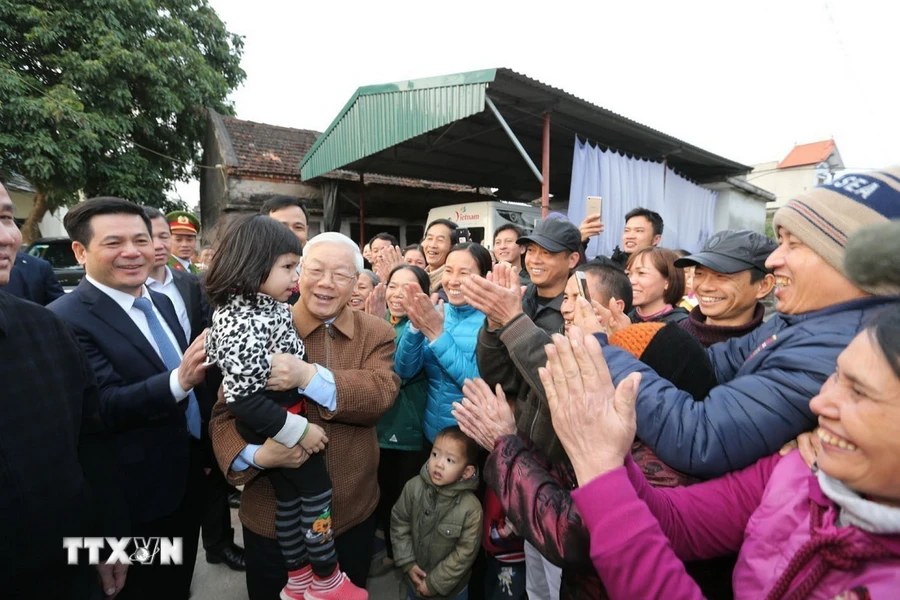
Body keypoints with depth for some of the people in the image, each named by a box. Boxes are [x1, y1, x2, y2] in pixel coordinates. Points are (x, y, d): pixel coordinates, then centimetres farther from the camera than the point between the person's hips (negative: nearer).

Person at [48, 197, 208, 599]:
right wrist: (179, 381, -43)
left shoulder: (161, 303, 5)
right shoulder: (66, 319, -19)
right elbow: (105, 407, -28)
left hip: (187, 478, 7)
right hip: (140, 498, -7)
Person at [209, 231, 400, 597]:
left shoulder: (377, 333, -5)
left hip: (353, 514, 1)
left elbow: (382, 394, -22)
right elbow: (225, 414, -9)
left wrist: (308, 375, -36)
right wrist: (257, 454, -29)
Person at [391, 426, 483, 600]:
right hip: (416, 578, 3)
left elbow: (465, 553, -18)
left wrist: (435, 583, -13)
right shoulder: (414, 487, -19)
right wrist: (408, 563, -7)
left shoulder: (471, 508, -27)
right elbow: (399, 523, -5)